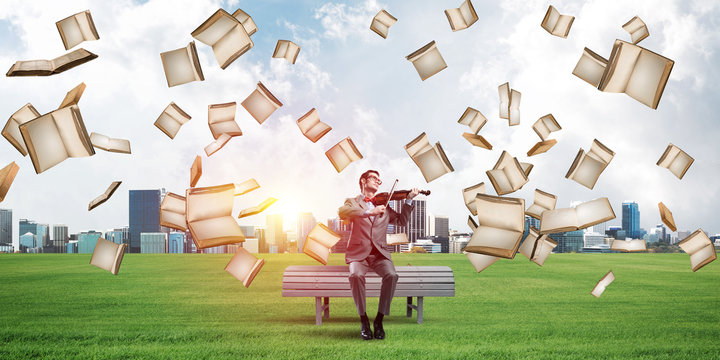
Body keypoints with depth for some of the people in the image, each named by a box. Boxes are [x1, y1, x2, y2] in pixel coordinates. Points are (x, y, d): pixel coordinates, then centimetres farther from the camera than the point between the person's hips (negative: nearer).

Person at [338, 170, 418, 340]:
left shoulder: (383, 205, 22)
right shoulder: (352, 202, 10)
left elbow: (402, 221, 14)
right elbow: (342, 212, -14)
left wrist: (409, 200, 3)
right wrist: (368, 212, -27)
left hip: (379, 253, 2)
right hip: (358, 253, -2)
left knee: (391, 275, -29)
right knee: (356, 275, -34)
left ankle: (379, 320, -18)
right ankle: (363, 321, -18)